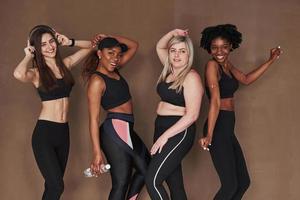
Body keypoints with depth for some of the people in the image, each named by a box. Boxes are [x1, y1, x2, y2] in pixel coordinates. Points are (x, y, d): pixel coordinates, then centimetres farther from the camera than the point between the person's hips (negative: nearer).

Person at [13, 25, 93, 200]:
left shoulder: (65, 64, 8)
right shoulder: (36, 73, -9)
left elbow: (89, 46, 20)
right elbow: (19, 74, -33)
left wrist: (69, 42, 2)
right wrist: (28, 56, -13)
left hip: (63, 131, 6)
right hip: (44, 132, -6)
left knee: (53, 185, 13)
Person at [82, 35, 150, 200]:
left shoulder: (114, 71, 10)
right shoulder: (97, 80, -14)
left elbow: (133, 46, 20)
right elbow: (94, 118, -19)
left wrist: (109, 38, 7)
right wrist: (97, 152, -23)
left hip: (125, 130, 10)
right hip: (116, 130, -10)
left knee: (146, 169, 19)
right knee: (121, 183, -8)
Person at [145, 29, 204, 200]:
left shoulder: (191, 77, -13)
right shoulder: (170, 71, 10)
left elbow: (192, 115, -19)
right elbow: (159, 47, 27)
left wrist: (165, 136, -20)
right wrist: (173, 33, 7)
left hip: (179, 132, -8)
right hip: (162, 128, 8)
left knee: (153, 181, -16)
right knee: (175, 185, 10)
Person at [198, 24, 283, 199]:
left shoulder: (226, 64, 12)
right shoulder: (212, 65, -14)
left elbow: (246, 79, 26)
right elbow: (215, 102, -23)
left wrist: (271, 61, 28)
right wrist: (209, 135, -29)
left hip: (228, 129, 9)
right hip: (218, 128, -9)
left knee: (244, 182, 13)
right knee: (230, 185, -8)